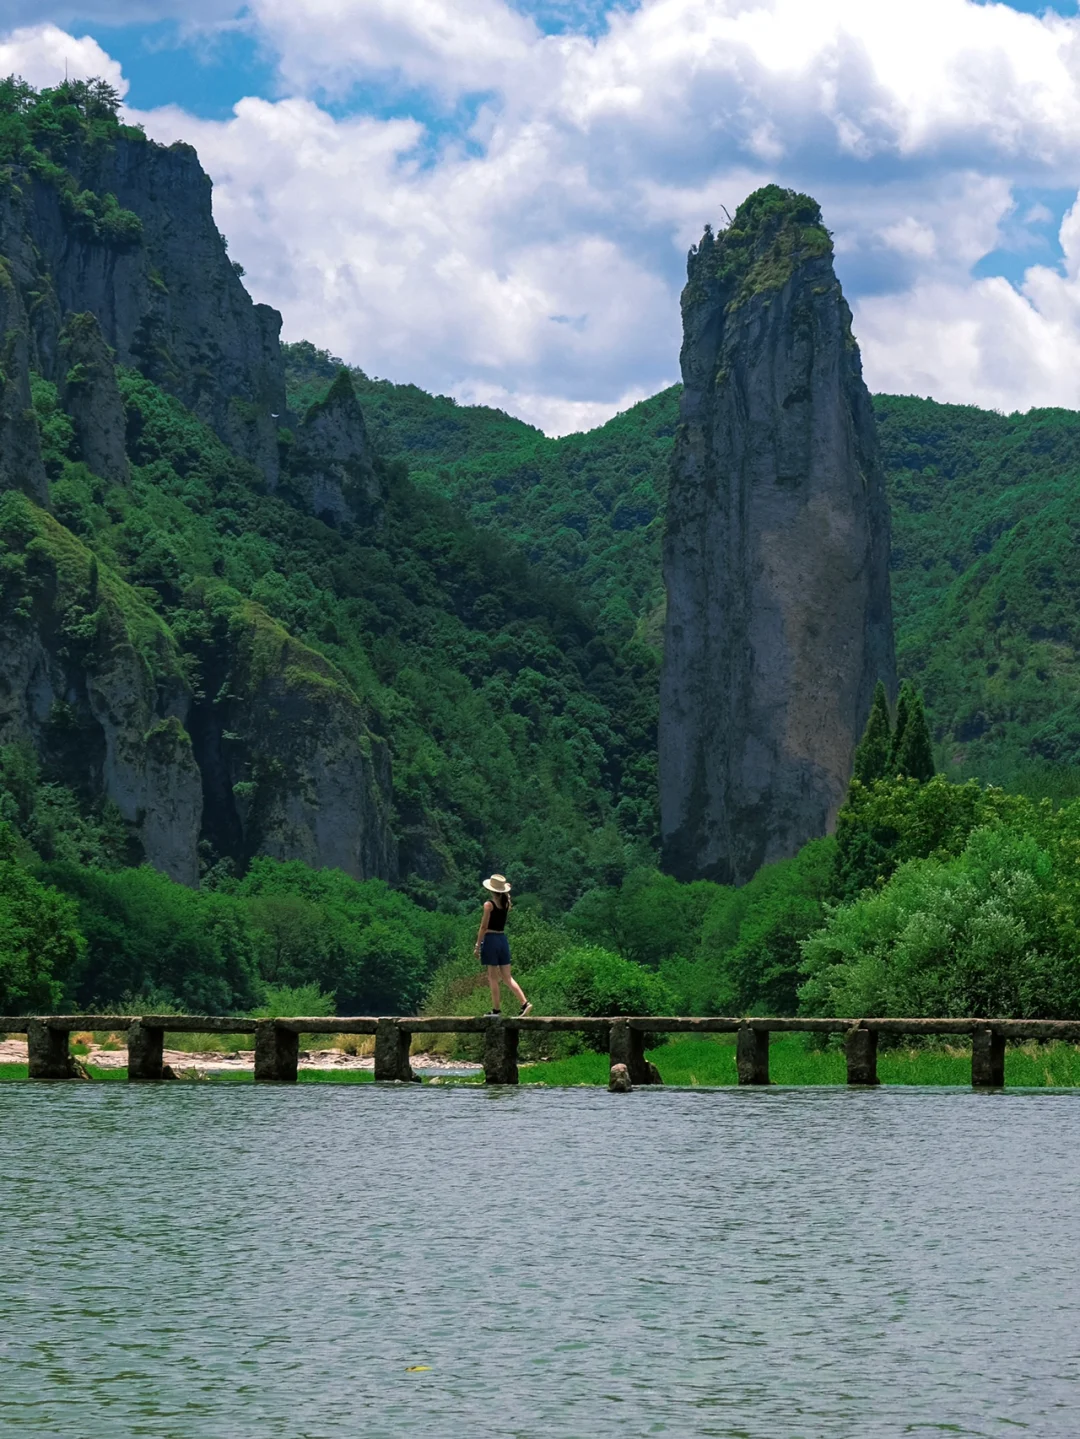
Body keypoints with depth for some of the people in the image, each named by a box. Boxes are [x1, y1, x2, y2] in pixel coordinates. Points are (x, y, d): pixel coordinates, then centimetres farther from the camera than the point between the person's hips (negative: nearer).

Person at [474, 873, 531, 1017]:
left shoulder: (489, 905, -11)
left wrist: (477, 946, -8)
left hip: (491, 939, -6)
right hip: (503, 939, 6)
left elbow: (484, 927, -13)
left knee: (493, 978, 0)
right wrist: (506, 891, 20)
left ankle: (496, 1009, 2)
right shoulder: (506, 903, 6)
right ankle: (524, 1003, -2)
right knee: (507, 977, 9)